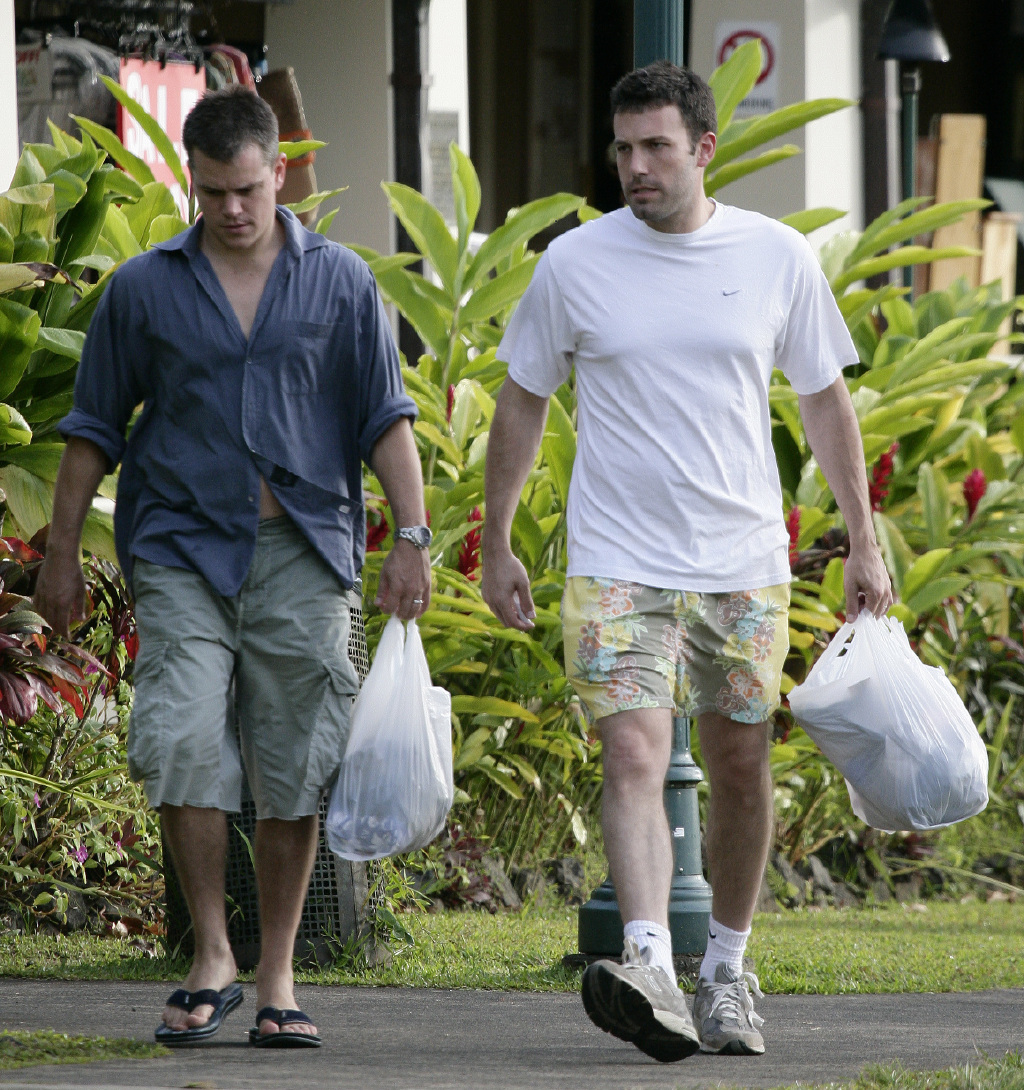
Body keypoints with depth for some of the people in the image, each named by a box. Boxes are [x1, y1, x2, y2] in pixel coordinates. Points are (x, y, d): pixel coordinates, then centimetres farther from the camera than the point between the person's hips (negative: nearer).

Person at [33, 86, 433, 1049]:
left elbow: (384, 419, 8)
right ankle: (210, 961, -1)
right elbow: (95, 429, 12)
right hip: (182, 547, 0)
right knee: (183, 747, -15)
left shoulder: (339, 282, 8)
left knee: (292, 777, 1)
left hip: (302, 551, 1)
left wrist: (412, 539, -2)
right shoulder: (143, 289, 7)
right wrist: (61, 556, 9)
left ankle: (275, 982, 10)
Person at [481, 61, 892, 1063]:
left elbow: (824, 400, 11)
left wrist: (863, 542, 10)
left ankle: (727, 970, 24)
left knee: (740, 771, 8)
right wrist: (495, 546, 10)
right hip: (618, 566, -2)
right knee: (634, 757, -17)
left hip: (744, 566, 2)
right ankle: (648, 965, -31)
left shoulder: (777, 258, 1)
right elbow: (521, 405, 9)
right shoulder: (574, 264, -1)